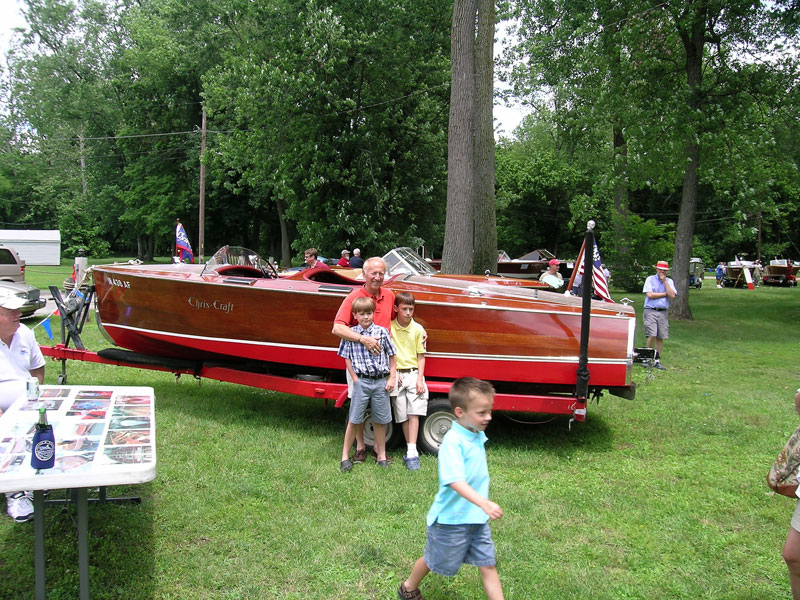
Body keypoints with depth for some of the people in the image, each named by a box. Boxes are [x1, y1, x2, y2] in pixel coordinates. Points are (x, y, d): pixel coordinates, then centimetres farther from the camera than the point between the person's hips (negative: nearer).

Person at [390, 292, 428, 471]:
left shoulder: (418, 329, 2)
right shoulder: (389, 327, 1)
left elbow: (421, 356, 4)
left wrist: (420, 379, -4)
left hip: (414, 374, 0)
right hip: (397, 374, 0)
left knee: (414, 413, -9)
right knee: (403, 416, 3)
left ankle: (412, 453, -10)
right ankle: (411, 451, 11)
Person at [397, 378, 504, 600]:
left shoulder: (478, 435, 1)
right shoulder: (452, 441, -26)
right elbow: (456, 481, -37)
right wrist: (484, 503, -48)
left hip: (477, 518, 7)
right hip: (452, 518, -6)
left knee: (488, 565, 6)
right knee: (433, 560, 16)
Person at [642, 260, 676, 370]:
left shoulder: (669, 281, 12)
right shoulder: (650, 279, 3)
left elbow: (672, 295, -4)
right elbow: (649, 295, -10)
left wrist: (664, 281, -5)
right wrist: (665, 294, -2)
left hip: (663, 312, 3)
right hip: (651, 311, -3)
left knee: (660, 337, 3)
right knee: (652, 335, -14)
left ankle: (657, 360, 12)